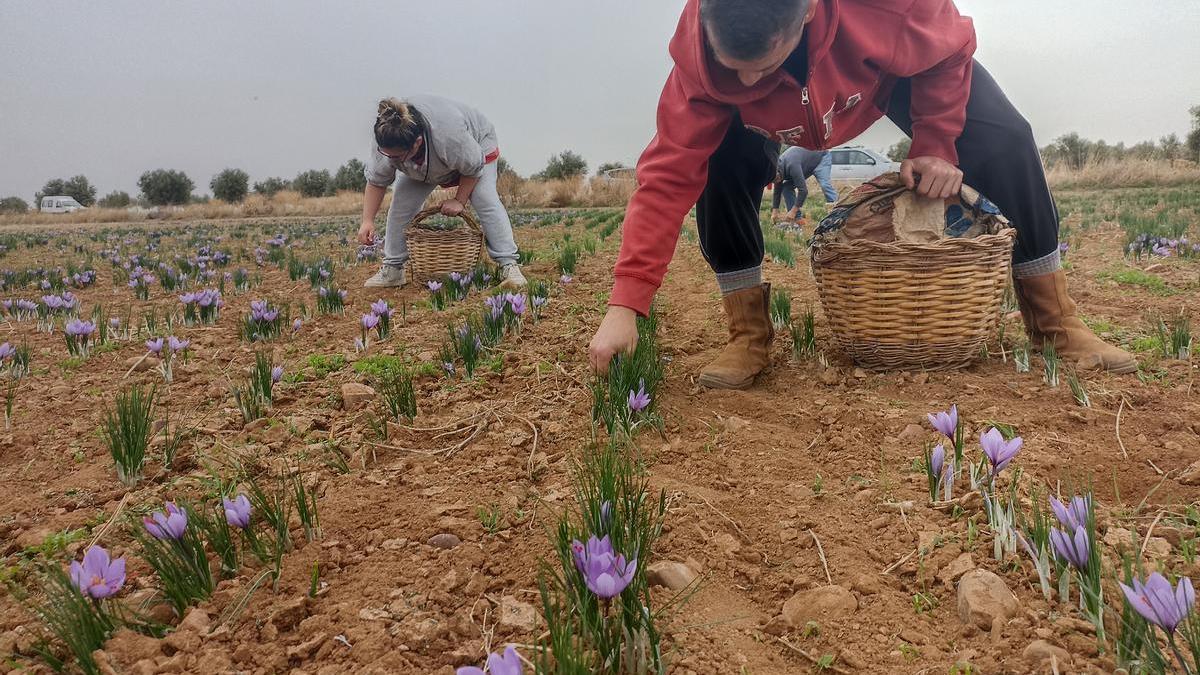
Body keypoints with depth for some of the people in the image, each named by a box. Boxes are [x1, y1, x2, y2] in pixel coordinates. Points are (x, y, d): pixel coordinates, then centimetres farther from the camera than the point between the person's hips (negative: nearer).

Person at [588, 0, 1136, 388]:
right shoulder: (697, 50, -39)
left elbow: (949, 46, -20)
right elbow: (669, 173, -40)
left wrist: (936, 145, -22)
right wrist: (625, 305, -45)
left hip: (900, 65, 0)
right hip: (780, 116, 1)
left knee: (1004, 140, -20)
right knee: (718, 165, -28)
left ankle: (1055, 321, -1)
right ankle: (749, 338, -10)